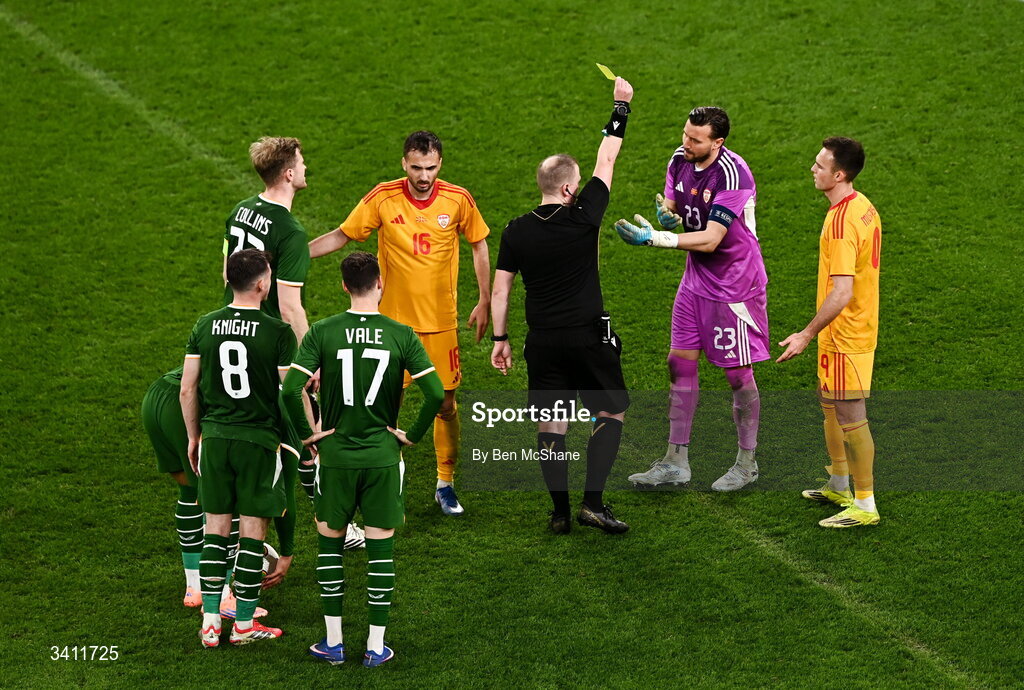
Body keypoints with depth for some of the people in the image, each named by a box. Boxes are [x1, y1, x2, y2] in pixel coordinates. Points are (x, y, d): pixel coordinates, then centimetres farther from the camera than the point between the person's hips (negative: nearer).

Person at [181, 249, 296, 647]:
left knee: (215, 527, 11)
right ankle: (244, 624, 10)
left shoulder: (205, 326, 1)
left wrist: (194, 436, 17)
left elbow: (187, 390, 4)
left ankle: (210, 620, 10)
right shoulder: (277, 332, -12)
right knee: (252, 529, 5)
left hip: (214, 436, 4)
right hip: (260, 440, -4)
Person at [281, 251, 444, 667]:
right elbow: (435, 393, -13)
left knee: (330, 542, 14)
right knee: (381, 547, 9)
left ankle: (333, 642, 18)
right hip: (383, 457, 0)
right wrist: (412, 435, 1)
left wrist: (307, 433, -2)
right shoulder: (401, 336, -6)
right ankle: (376, 646, 13)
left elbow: (292, 388, -16)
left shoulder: (322, 333, -8)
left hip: (335, 456, 0)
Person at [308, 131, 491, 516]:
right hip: (392, 320, -1)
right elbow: (340, 237, 0)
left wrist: (485, 302, 6)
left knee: (445, 405, 6)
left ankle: (445, 485, 23)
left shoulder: (458, 200, -7)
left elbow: (479, 245, 8)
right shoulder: (383, 199, -10)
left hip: (441, 321, 1)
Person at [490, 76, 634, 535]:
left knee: (550, 426, 9)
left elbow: (500, 289, 2)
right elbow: (607, 160, 1)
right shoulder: (583, 217, -9)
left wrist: (499, 339, 12)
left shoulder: (516, 232, -1)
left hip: (542, 342, 3)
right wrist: (621, 106, 11)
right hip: (588, 337, -3)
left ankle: (561, 512, 8)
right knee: (611, 414, 10)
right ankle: (593, 502, -1)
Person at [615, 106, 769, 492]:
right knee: (680, 362, 6)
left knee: (738, 374, 2)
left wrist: (654, 239, -29)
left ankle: (747, 462, 18)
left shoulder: (732, 174, -25)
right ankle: (676, 462, 14)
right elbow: (671, 204, 11)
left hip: (735, 285, -7)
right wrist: (667, 214, -14)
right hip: (696, 278, 7)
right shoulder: (680, 160, -1)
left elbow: (710, 240, -27)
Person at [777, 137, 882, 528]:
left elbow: (842, 291, -29)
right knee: (830, 405, 22)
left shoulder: (841, 221, -25)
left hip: (844, 335, -10)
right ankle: (839, 486, 36)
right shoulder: (863, 207, 5)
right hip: (859, 327, 10)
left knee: (850, 417, -1)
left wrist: (806, 334, -24)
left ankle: (865, 506, 7)